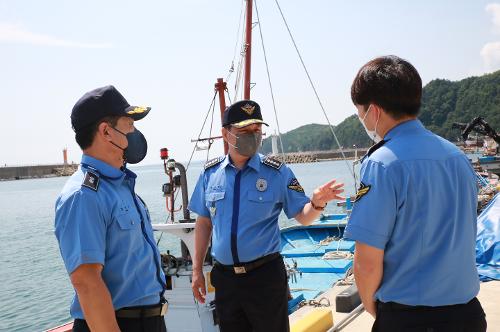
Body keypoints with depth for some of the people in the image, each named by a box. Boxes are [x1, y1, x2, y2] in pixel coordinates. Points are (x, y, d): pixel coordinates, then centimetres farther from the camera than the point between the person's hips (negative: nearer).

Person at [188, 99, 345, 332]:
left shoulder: (276, 172, -6)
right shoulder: (210, 173, 1)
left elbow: (302, 216, -5)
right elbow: (204, 222, 9)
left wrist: (317, 203, -27)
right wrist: (197, 269, 10)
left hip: (265, 275, -2)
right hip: (224, 277, 3)